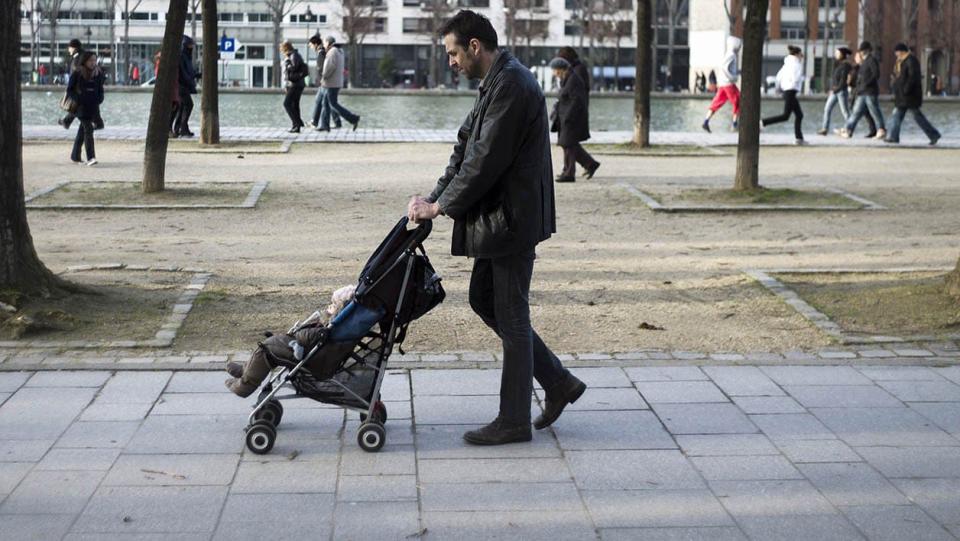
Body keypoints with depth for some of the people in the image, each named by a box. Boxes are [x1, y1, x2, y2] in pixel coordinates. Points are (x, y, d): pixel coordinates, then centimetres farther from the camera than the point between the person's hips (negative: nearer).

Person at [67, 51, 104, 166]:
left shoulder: (98, 73, 9)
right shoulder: (77, 73, -6)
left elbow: (100, 90, 19)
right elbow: (69, 89, -2)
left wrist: (99, 99, 2)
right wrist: (78, 99, -14)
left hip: (93, 106, 5)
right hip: (82, 106, -5)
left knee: (83, 130, 13)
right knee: (88, 129, -17)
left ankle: (75, 156, 24)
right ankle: (91, 157, -23)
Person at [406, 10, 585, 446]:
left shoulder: (512, 85, -19)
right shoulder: (495, 83, 14)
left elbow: (486, 160, -22)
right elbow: (466, 148, 15)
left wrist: (440, 206, -13)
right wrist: (435, 197, 4)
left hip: (513, 220, -10)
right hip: (496, 218, 10)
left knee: (511, 317, -1)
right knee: (483, 301, 17)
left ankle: (514, 421, 10)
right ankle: (558, 382, 23)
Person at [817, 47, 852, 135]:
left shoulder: (845, 65, -10)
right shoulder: (838, 64, 15)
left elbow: (843, 80, -16)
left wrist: (836, 89, -15)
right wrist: (831, 89, 9)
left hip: (841, 91, -9)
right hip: (834, 91, 9)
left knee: (844, 111, -4)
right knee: (827, 108, 5)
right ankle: (825, 128, 5)